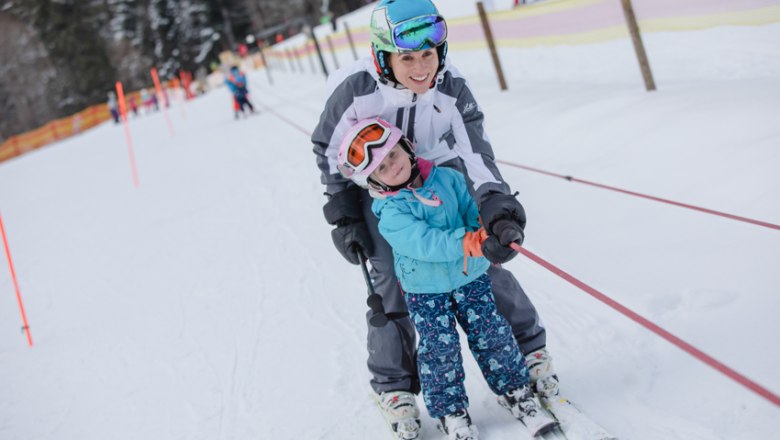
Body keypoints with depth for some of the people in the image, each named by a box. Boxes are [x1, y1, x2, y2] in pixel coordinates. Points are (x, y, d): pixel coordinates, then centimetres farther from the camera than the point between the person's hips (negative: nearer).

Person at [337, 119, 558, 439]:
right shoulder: (391, 214, -17)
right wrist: (463, 242, -40)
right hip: (425, 290, -3)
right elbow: (424, 241, -29)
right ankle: (450, 411, 20)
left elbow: (472, 205, -5)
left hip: (471, 276, 3)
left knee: (492, 334, 7)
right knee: (440, 349, 0)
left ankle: (515, 392, 27)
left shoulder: (447, 178, -5)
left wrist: (487, 230, -26)